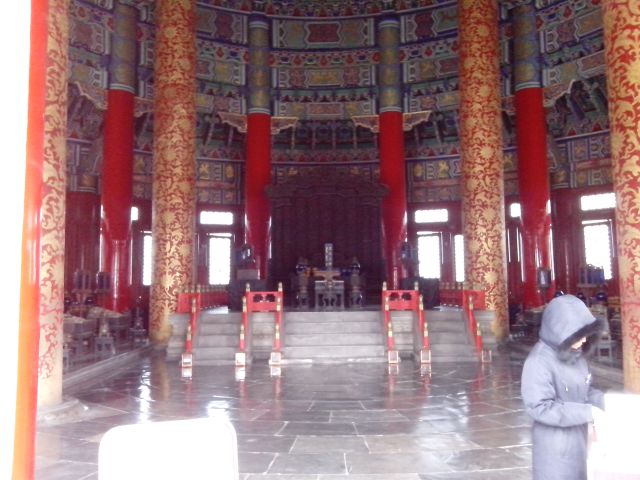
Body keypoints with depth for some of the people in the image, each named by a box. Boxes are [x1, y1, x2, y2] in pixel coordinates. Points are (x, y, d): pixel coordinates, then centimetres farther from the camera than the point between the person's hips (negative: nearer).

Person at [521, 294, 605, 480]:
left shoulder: (576, 354, -1)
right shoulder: (539, 362, -25)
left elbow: (585, 390, 12)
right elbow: (540, 407, -26)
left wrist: (604, 401, -7)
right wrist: (586, 412, -24)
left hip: (579, 439, 8)